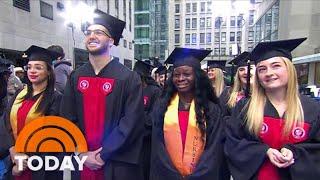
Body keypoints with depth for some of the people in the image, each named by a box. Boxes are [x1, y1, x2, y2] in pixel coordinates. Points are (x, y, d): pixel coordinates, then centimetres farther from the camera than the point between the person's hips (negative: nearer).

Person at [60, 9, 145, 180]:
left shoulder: (129, 78, -11)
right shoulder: (75, 77, 2)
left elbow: (130, 123, -15)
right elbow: (67, 119, 1)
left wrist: (103, 155, -14)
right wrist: (81, 154, -8)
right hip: (81, 162, 4)